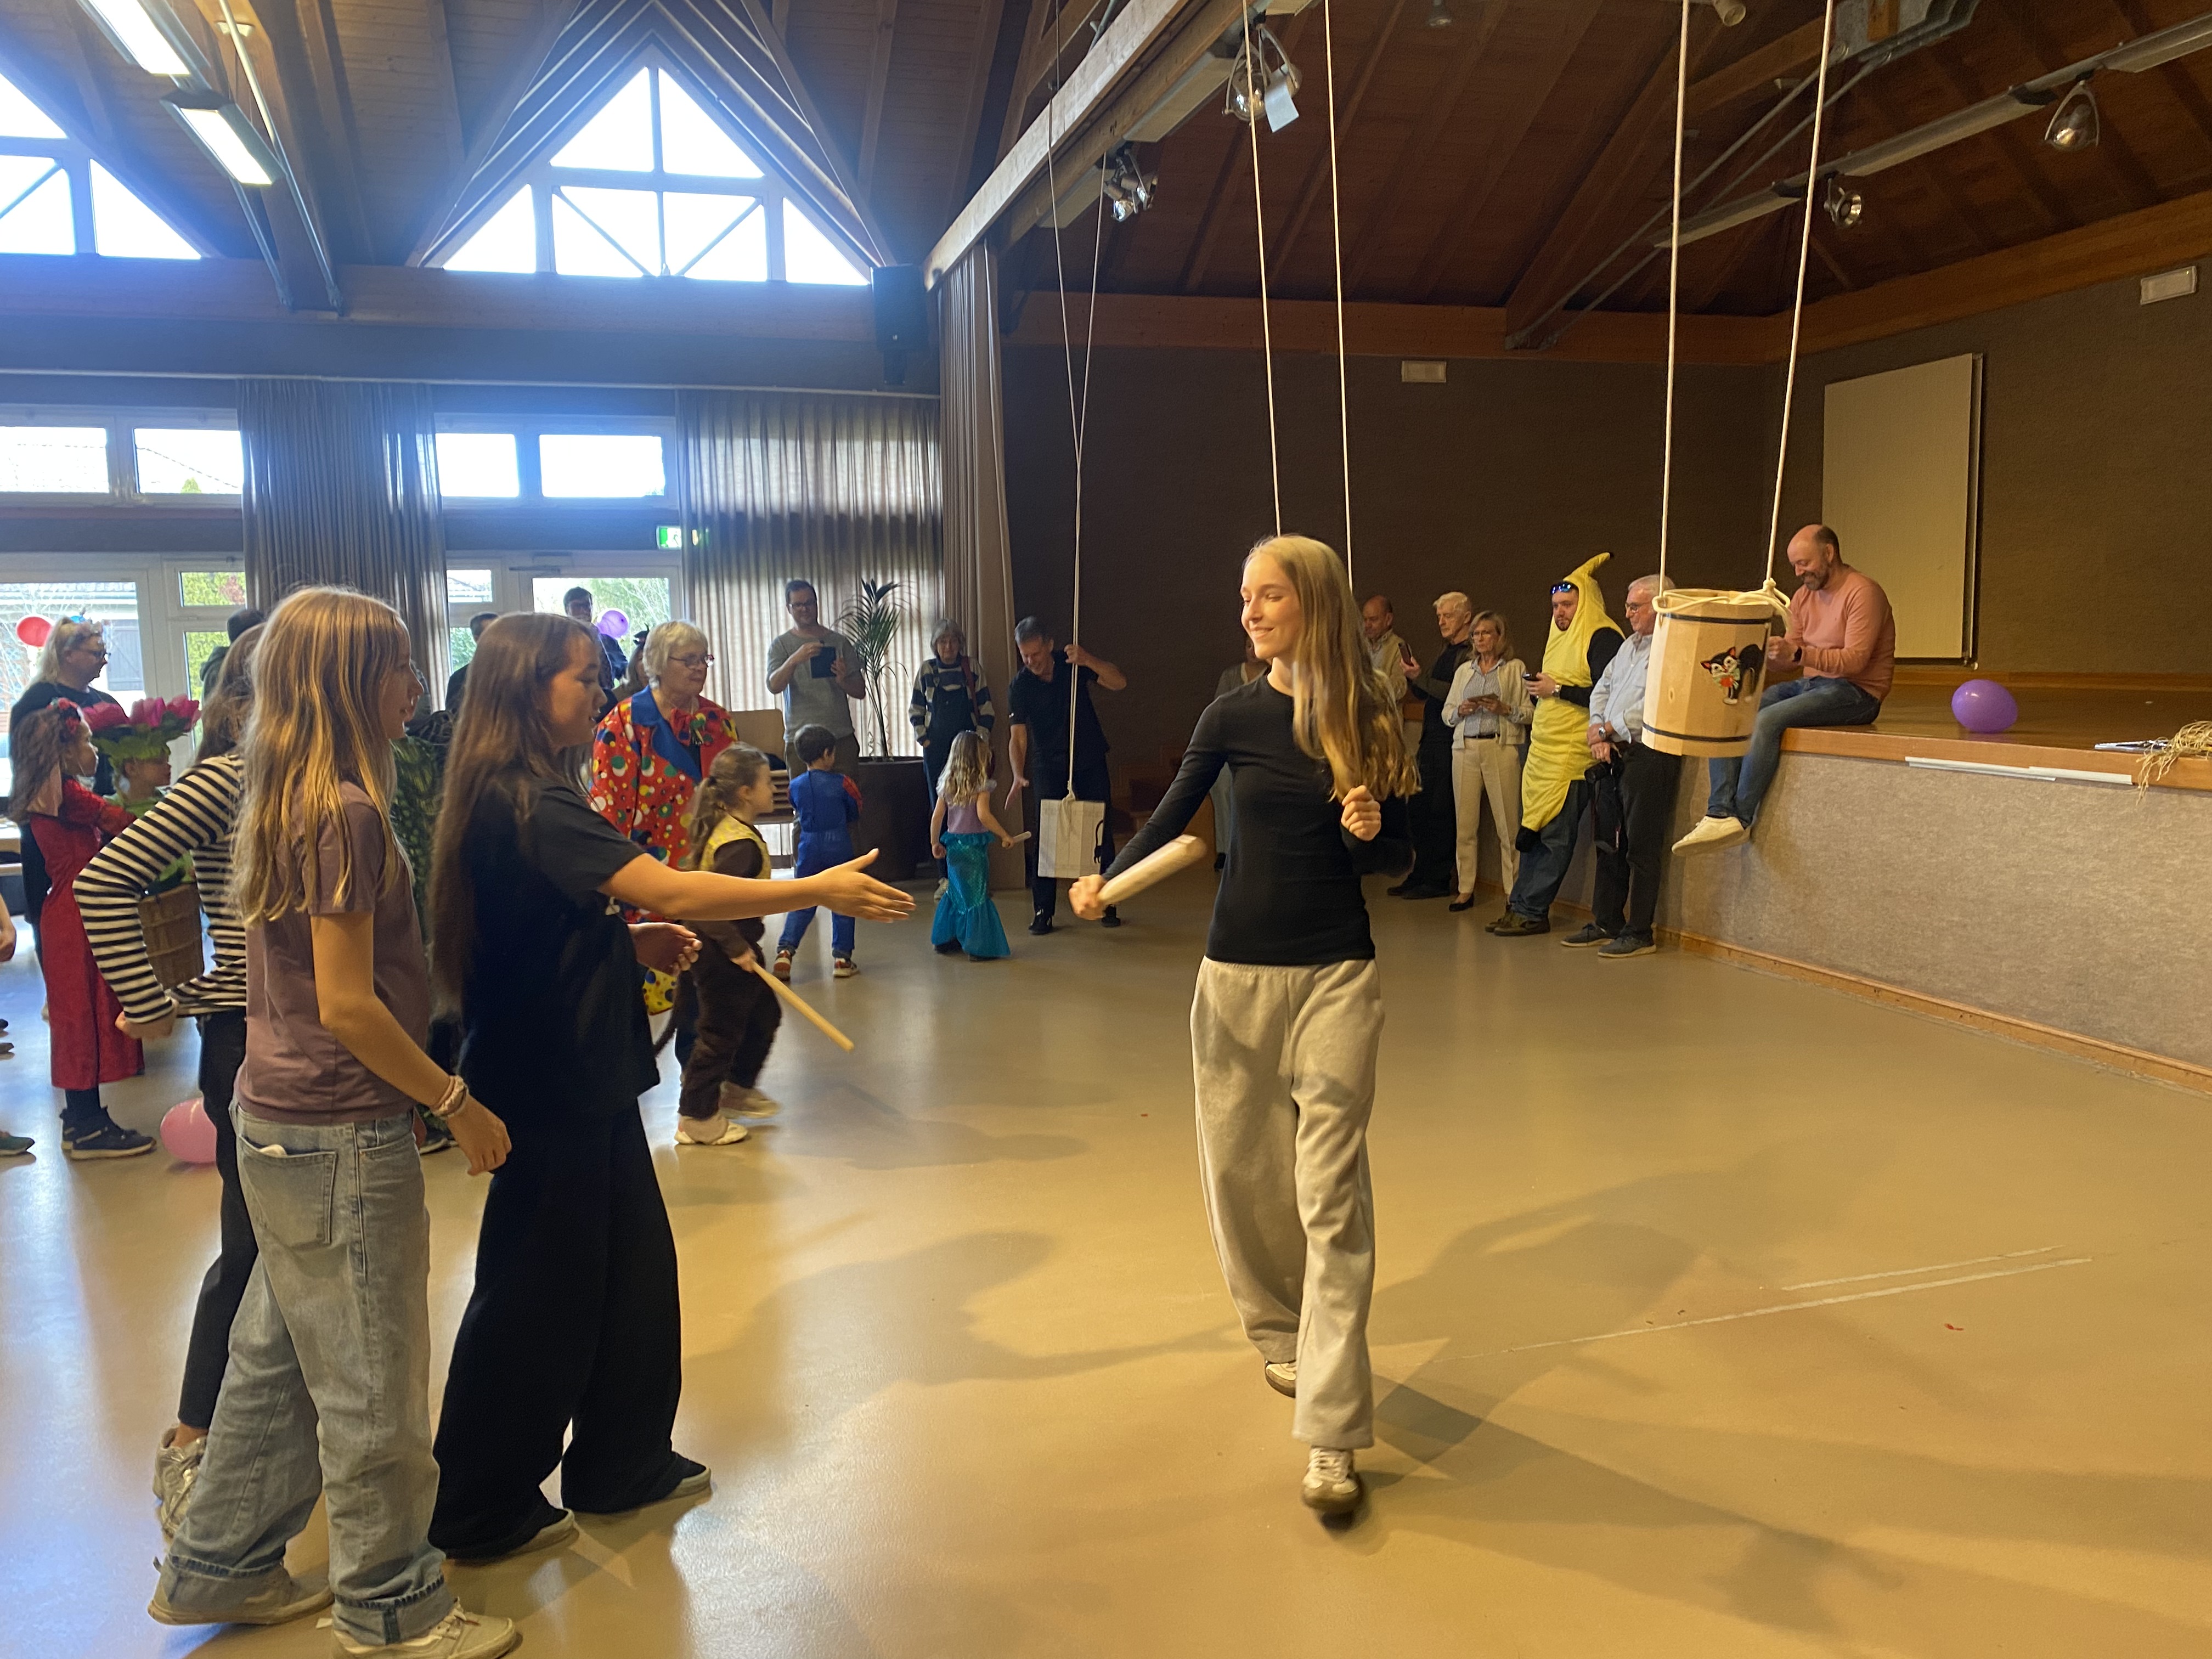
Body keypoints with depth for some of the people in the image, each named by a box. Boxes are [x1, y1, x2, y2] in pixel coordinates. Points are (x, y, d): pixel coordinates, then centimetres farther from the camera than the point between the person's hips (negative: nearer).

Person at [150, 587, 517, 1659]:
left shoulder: (283, 801, 9)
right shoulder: (345, 812, -20)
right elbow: (348, 1005, -22)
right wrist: (455, 1102, -13)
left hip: (279, 1121, 9)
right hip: (343, 1137, -9)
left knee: (278, 1358, 22)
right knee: (370, 1385, 5)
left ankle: (217, 1570, 38)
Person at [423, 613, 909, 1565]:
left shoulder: (518, 796, 10)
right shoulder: (528, 804, -22)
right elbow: (668, 888, -30)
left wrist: (633, 939, 5)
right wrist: (817, 890, -25)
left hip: (582, 1075, 10)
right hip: (549, 1085, -10)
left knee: (630, 1263, 16)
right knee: (538, 1288, 4)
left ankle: (621, 1462, 31)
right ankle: (482, 1512, 22)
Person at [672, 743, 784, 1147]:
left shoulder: (728, 828, 6)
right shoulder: (741, 843, -25)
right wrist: (736, 947, -26)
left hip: (730, 949, 10)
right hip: (723, 954, -10)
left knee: (764, 1014, 22)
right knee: (721, 1032, 1)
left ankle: (737, 1088, 36)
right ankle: (697, 1118, 13)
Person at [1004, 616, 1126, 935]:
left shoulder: (1074, 665, -8)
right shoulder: (1019, 687, -10)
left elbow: (1119, 683, -17)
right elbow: (1018, 737, -16)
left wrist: (1088, 661, -34)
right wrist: (1018, 776, -32)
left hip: (1090, 764, 1)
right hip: (1048, 769, -1)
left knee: (1099, 834, 4)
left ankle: (1105, 906, 16)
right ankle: (1042, 912, 0)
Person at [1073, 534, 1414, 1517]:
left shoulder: (1367, 718, -1)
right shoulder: (1235, 715, -1)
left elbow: (1398, 855, 6)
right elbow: (1174, 813, 8)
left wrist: (1370, 835, -16)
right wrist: (1107, 880, -8)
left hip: (1337, 974, -1)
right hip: (1238, 970, 2)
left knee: (1330, 1190, -6)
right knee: (1240, 1168, 11)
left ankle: (1330, 1436, -4)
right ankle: (1278, 1328, 38)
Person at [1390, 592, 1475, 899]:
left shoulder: (1472, 653, -9)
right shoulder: (1446, 652, 20)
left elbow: (1456, 692, -21)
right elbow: (1425, 695, 22)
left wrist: (1419, 677, -17)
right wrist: (1412, 677, 5)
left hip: (1451, 743, -9)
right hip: (1431, 741, 9)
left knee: (1441, 811, -4)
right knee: (1416, 808, 9)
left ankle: (1438, 880, 4)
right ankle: (1421, 874, 17)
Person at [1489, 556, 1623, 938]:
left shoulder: (1602, 638, -10)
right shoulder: (1561, 637, 19)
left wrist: (1558, 691, -16)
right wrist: (1541, 689, 7)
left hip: (1573, 753, -9)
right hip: (1544, 749, 9)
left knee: (1554, 835, -5)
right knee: (1533, 832, 9)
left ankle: (1531, 911, -2)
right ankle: (1521, 906, 13)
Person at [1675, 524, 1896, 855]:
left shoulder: (1862, 592, -11)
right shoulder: (1804, 596, 14)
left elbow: (1855, 660, -21)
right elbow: (1789, 655, 14)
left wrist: (1799, 653, -33)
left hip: (1856, 694, -8)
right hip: (1810, 685, 8)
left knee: (1768, 720, -30)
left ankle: (1741, 819, -23)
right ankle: (1720, 814, -23)